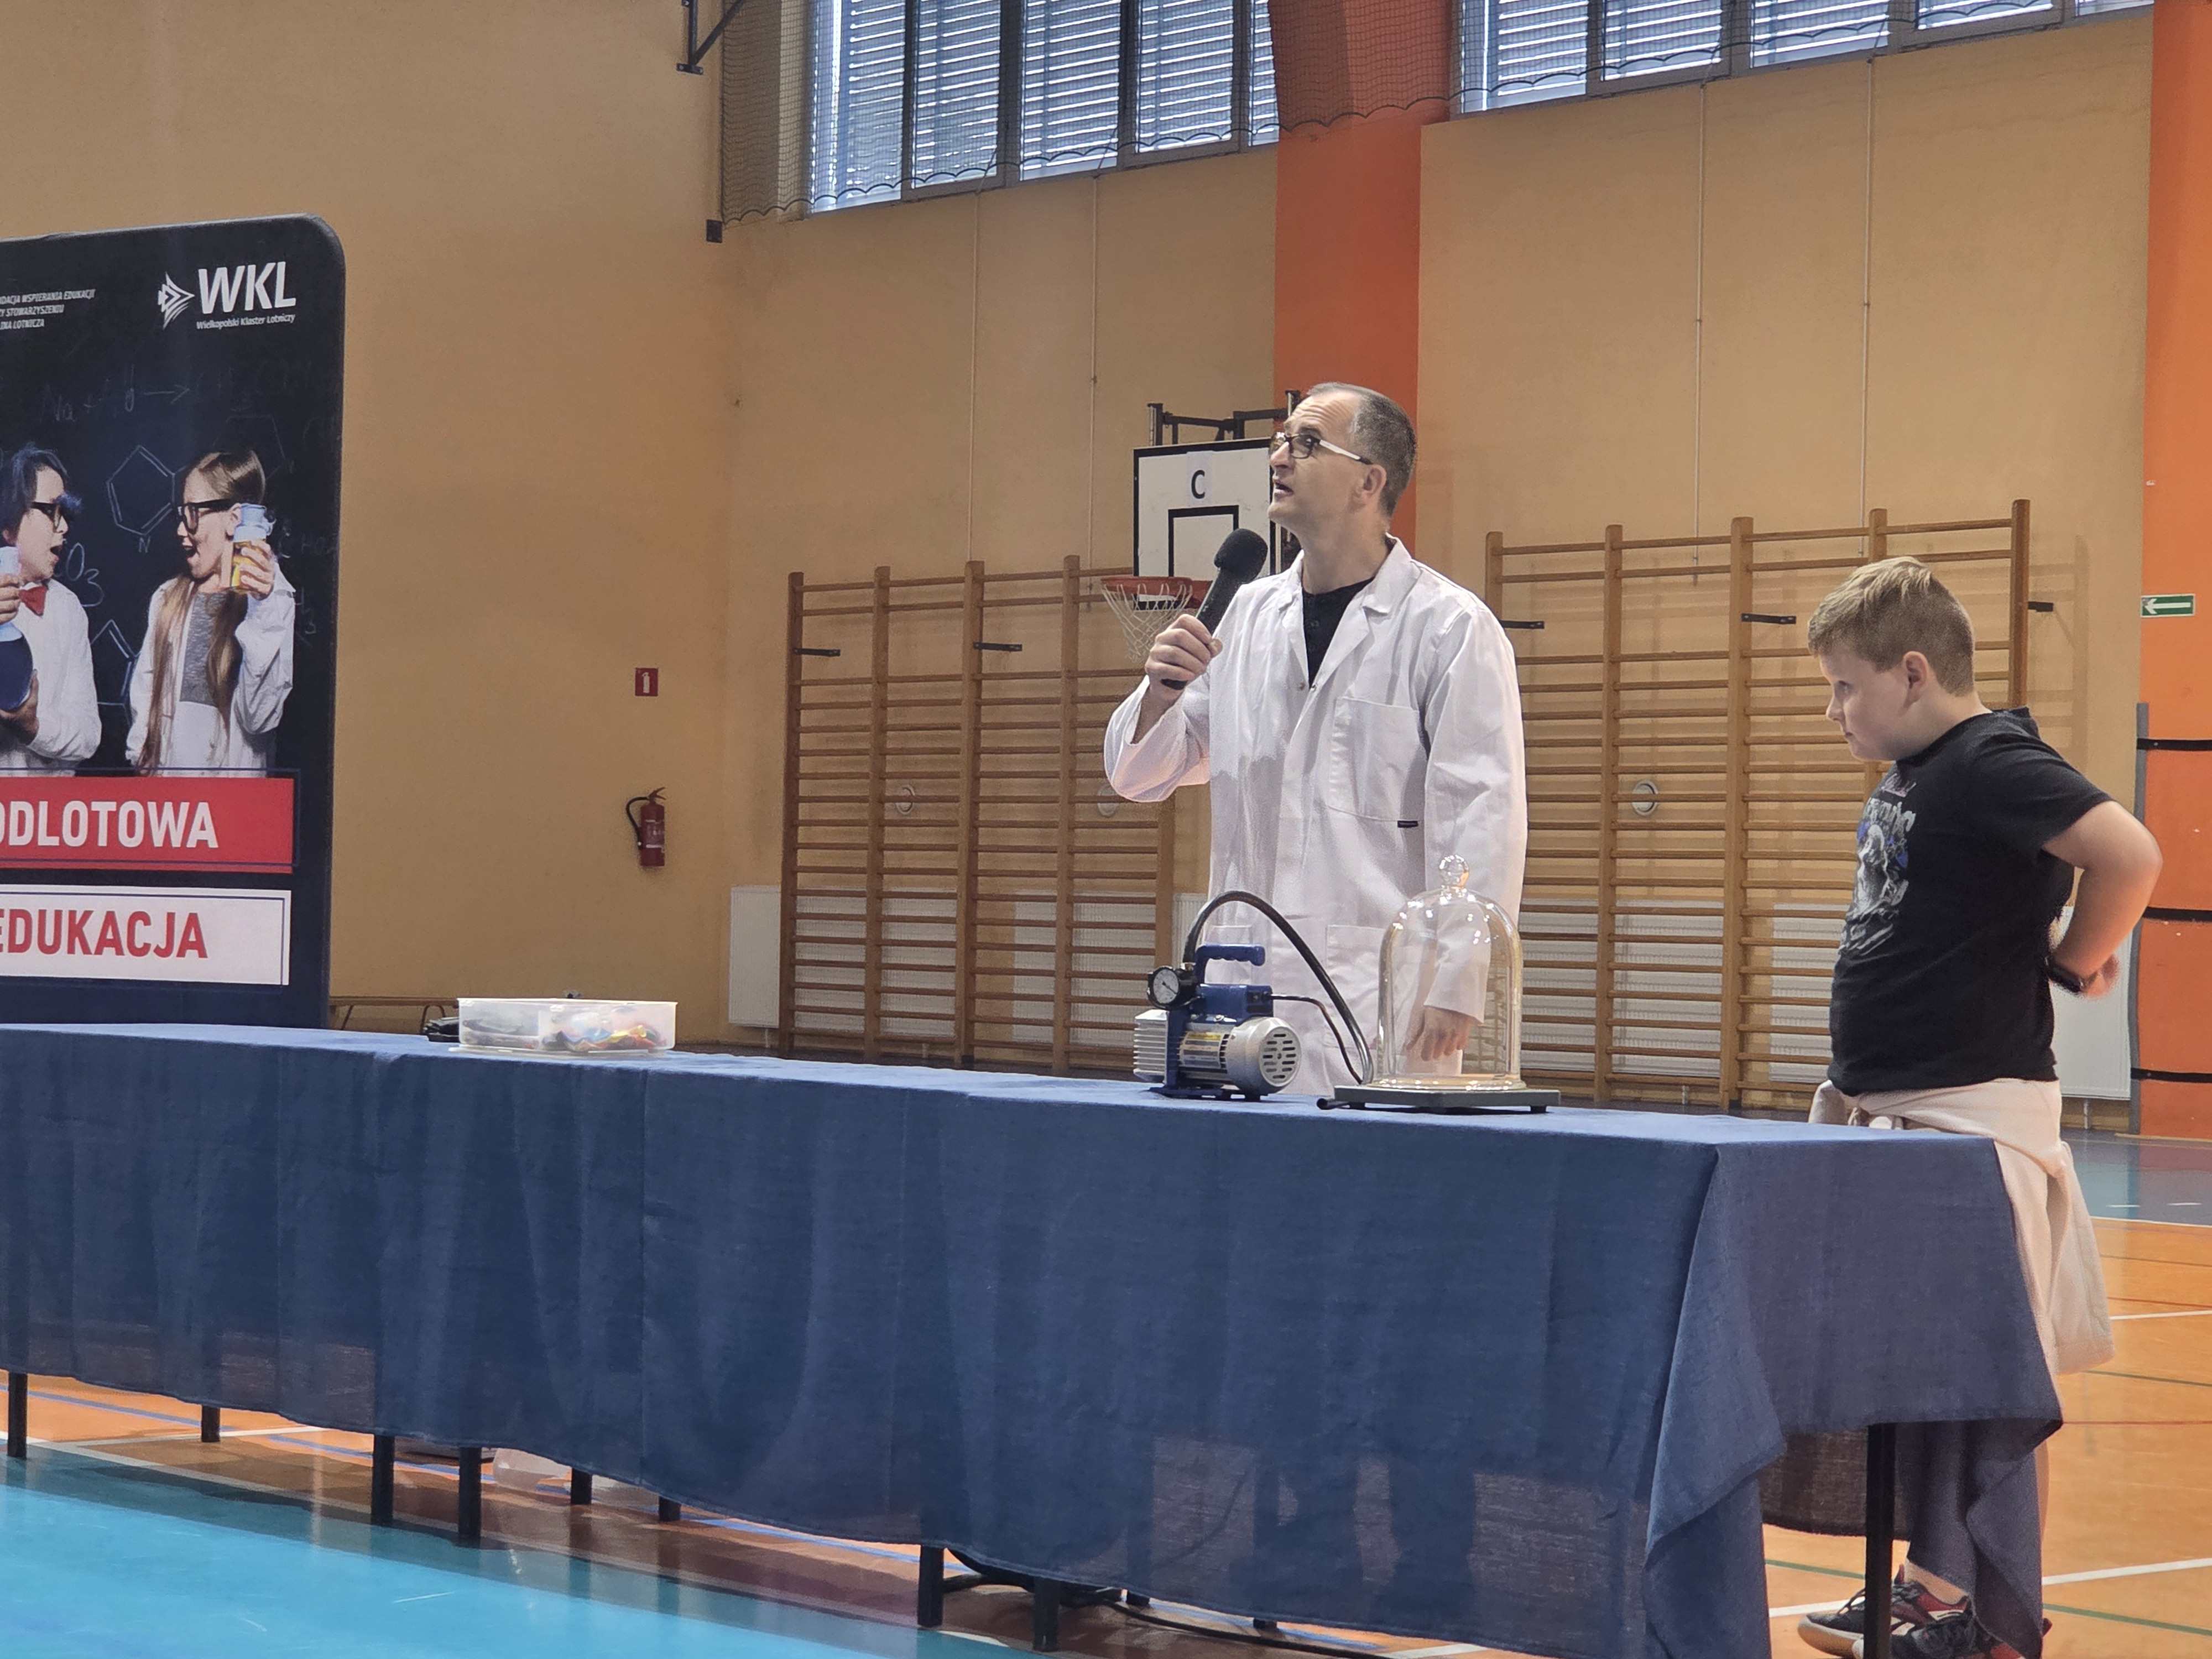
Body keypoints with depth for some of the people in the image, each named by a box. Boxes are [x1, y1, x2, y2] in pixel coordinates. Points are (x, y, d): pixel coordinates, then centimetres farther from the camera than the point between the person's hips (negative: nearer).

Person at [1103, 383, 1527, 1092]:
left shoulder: (1451, 627, -4)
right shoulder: (1249, 615, 14)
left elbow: (1484, 820, -9)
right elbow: (1140, 774, 21)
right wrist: (1159, 695, -2)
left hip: (1377, 992, -5)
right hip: (1245, 982, 5)